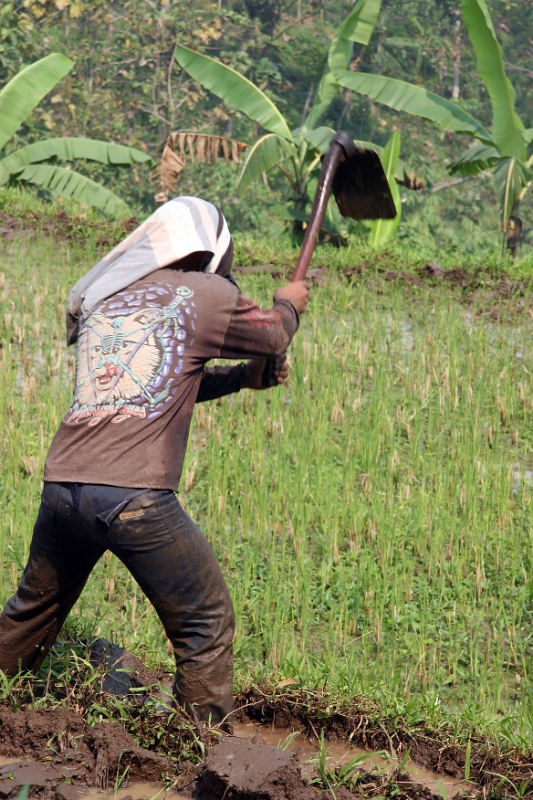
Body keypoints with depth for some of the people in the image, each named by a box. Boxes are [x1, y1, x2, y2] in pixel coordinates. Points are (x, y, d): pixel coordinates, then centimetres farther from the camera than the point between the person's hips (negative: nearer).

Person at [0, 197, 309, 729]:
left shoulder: (100, 298, 20)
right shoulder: (205, 294, 3)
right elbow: (273, 337, 20)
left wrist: (241, 378, 31)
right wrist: (288, 304, 41)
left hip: (62, 484, 6)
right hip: (135, 497, -6)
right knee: (205, 623, 6)